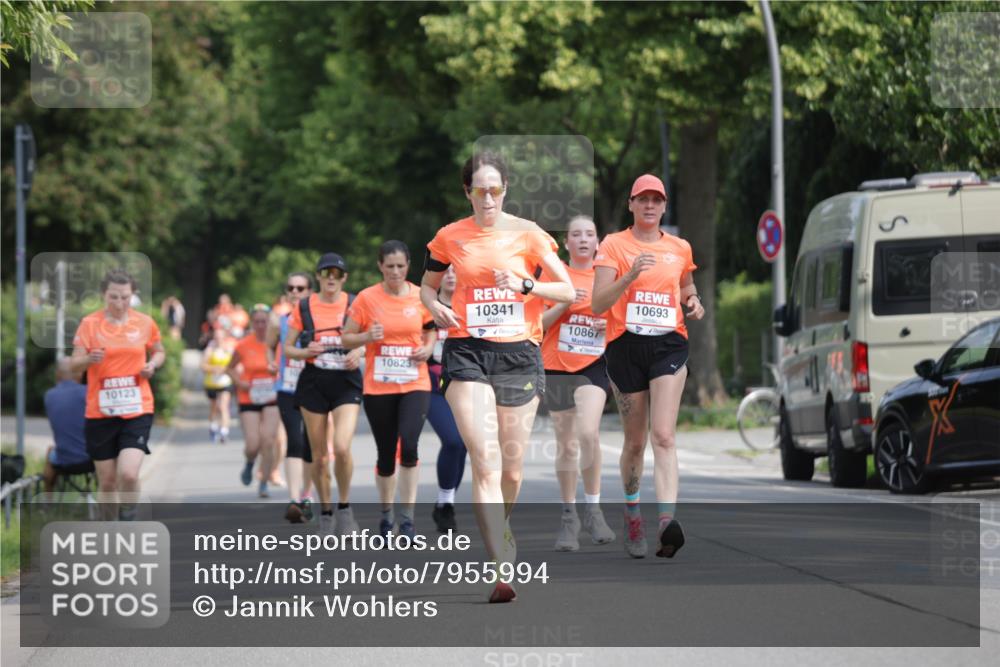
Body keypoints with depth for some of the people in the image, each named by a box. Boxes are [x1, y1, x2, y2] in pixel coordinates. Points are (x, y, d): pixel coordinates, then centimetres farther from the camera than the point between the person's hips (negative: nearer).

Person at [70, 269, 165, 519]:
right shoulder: (89, 323, -3)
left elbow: (159, 352, 20)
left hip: (137, 411, 0)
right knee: (107, 480, 7)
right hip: (100, 413, 0)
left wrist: (152, 365, -3)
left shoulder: (145, 323, 3)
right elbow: (74, 365, -5)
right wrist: (89, 359, -27)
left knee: (128, 474, -18)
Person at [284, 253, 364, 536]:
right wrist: (306, 351, -12)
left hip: (346, 382, -2)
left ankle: (345, 507, 2)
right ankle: (325, 512, 21)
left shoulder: (355, 305, 1)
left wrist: (359, 352, -11)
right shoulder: (304, 307, 3)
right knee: (319, 454, 5)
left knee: (342, 447, -18)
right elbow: (287, 348, 8)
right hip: (313, 383, 2)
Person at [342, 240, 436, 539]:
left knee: (409, 445, -19)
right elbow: (346, 338, 2)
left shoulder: (421, 296, 1)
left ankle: (407, 517, -11)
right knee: (386, 454, 7)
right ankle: (386, 513, 27)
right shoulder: (366, 298, -4)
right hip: (378, 388, 0)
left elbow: (430, 330, 17)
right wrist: (368, 337, -17)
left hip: (415, 385, 0)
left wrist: (428, 349, -3)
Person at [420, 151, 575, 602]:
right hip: (467, 352, -1)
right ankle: (503, 569, -21)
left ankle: (500, 529, 37)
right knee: (486, 463, -15)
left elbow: (568, 290, 2)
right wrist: (435, 307, -3)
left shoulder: (527, 234, 2)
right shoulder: (449, 237, 6)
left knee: (512, 468, 5)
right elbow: (428, 285, 20)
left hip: (519, 353, 1)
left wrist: (525, 286, -15)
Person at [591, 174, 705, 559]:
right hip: (625, 346, -1)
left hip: (668, 344, 1)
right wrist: (632, 274, -23)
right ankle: (631, 516, 30)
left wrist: (694, 303, 6)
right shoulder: (614, 245, 1)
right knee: (635, 440, 8)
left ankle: (667, 520, -31)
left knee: (664, 436, -16)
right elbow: (598, 304, -8)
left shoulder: (680, 249, 11)